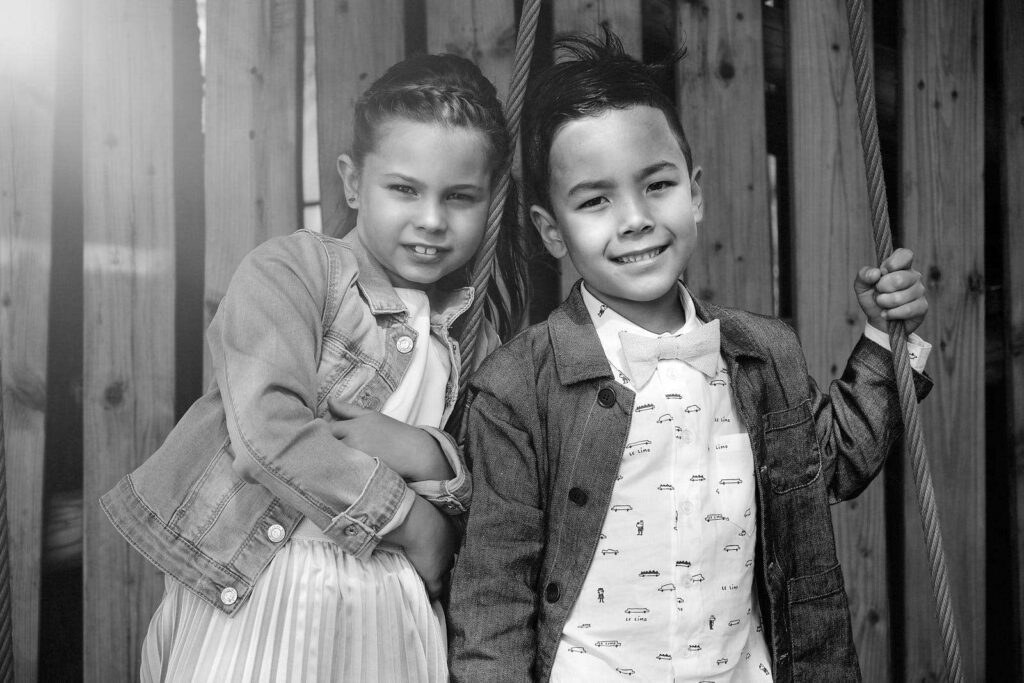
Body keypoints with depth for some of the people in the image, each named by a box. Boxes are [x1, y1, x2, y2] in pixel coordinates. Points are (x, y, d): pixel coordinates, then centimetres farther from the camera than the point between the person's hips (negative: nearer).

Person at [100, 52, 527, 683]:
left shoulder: (482, 326, 4)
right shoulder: (288, 270, -9)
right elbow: (269, 429, -20)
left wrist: (429, 457, -17)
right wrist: (411, 520, -14)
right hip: (252, 593, -4)